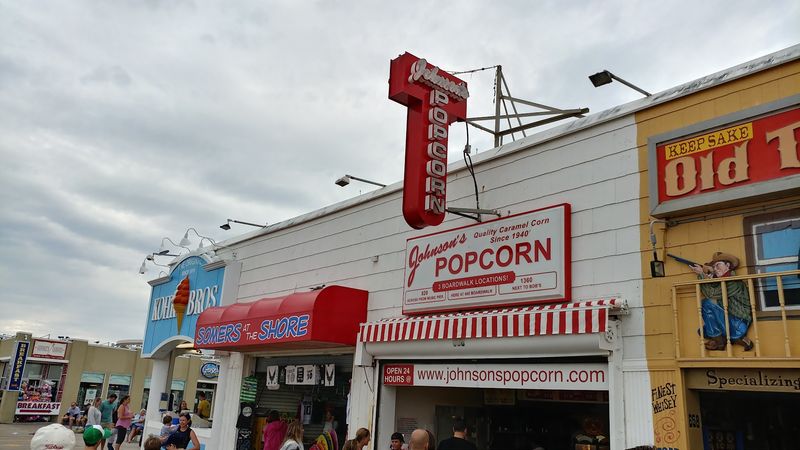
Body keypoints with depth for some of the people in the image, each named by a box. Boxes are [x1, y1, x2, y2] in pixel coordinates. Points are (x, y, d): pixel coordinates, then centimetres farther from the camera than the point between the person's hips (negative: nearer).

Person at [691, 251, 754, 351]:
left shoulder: (734, 281, -15)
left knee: (708, 303, -19)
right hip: (729, 320, 9)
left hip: (739, 323, -9)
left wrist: (701, 274, -12)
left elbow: (711, 293, -21)